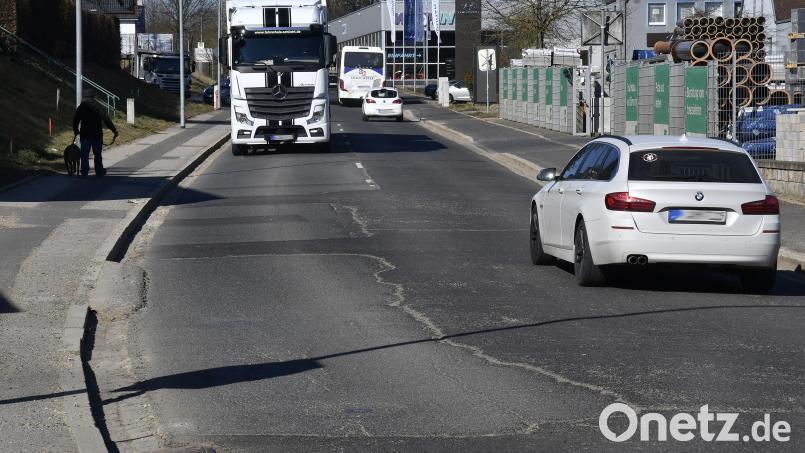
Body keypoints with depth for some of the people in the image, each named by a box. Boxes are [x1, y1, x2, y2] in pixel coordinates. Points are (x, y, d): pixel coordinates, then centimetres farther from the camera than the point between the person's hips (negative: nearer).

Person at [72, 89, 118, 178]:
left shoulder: (81, 107, 2)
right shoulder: (98, 106, -7)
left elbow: (75, 120, 12)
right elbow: (106, 119, -13)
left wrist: (76, 130, 30)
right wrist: (114, 130, -12)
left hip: (84, 134, 2)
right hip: (97, 134, -2)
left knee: (84, 154, 4)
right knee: (97, 154, 9)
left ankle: (84, 173, -1)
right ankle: (99, 172, 16)